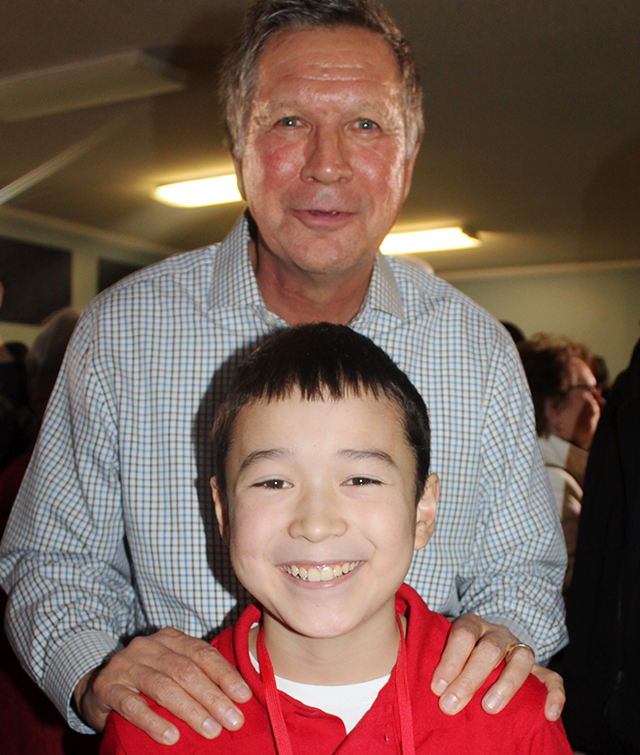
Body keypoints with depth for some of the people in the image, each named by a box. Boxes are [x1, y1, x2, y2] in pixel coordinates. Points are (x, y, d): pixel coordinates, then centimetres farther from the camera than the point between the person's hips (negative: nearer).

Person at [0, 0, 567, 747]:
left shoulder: (480, 348, -6)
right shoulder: (120, 331, -9)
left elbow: (523, 571, 5)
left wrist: (503, 634, -16)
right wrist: (95, 667, -18)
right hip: (190, 732, 1)